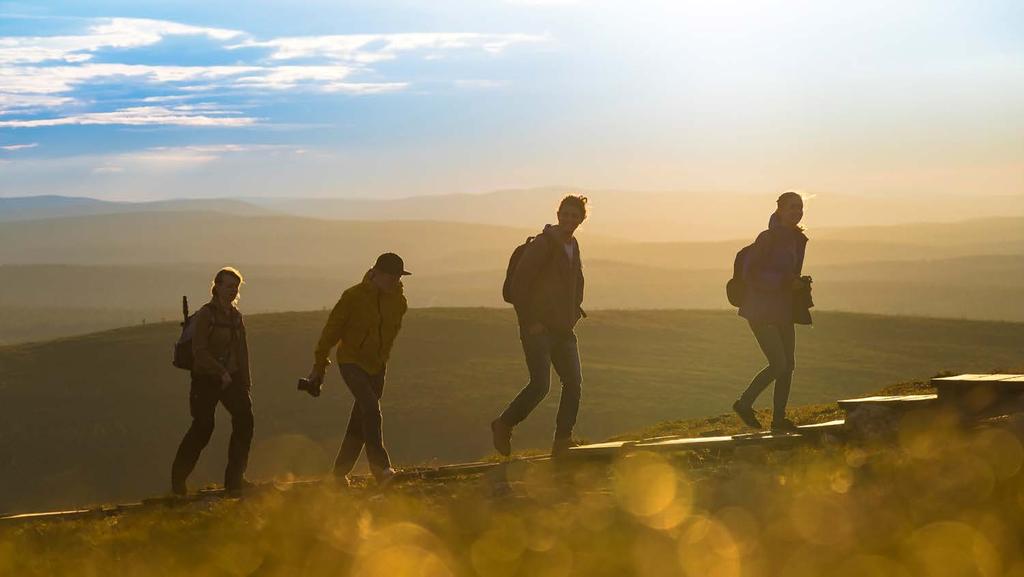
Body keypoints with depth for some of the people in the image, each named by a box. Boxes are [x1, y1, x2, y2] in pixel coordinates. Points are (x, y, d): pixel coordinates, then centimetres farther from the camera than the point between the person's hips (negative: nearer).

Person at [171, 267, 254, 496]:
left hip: (231, 378, 6)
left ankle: (235, 478, -1)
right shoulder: (205, 314, -10)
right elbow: (199, 351, -16)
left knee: (244, 419, -10)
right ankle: (178, 479, 10)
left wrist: (245, 382, 11)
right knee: (202, 427, -8)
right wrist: (221, 372, -20)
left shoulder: (235, 316, 11)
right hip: (206, 380, -6)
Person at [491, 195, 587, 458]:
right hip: (538, 329, -8)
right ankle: (504, 425, 6)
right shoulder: (542, 245, -11)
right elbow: (517, 285, -15)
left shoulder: (573, 247, 15)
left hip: (563, 330, 8)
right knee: (541, 384, -15)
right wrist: (530, 321, -16)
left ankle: (562, 441, 7)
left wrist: (573, 315, 17)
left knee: (574, 383, -1)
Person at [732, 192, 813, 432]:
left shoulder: (798, 240, 11)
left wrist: (799, 284, 2)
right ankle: (744, 404, 5)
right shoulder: (768, 239, -14)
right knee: (778, 364, -13)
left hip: (784, 310, 8)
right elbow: (749, 274, -19)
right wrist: (785, 282, -22)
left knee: (788, 365, 5)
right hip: (762, 310, -8)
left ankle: (779, 419, 14)